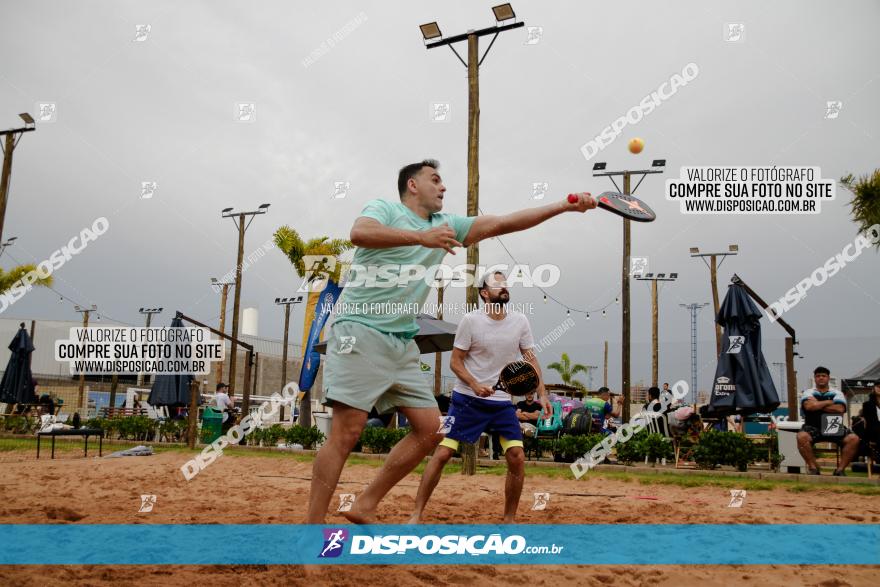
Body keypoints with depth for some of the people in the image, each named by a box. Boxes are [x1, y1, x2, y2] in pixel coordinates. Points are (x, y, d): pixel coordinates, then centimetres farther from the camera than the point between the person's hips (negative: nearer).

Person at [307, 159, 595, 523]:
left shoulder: (446, 225, 17)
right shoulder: (382, 208, 0)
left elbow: (502, 223, 12)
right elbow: (359, 233, -23)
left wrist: (565, 206, 8)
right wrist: (422, 237, -28)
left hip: (403, 342, 8)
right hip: (360, 332, -7)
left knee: (430, 429, 3)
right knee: (347, 432, -13)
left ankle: (365, 506, 11)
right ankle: (313, 524, -6)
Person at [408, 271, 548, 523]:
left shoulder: (520, 321, 1)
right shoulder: (471, 320, -9)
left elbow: (531, 360, 6)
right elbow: (455, 361, -6)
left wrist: (542, 395, -5)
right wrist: (475, 385, -22)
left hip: (504, 401, 3)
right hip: (467, 398, -3)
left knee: (517, 458, -5)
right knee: (442, 453, -8)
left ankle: (509, 519, 13)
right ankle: (417, 514, 3)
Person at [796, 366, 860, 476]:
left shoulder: (837, 393, 14)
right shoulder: (808, 393, 11)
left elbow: (840, 409, -6)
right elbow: (809, 406, -11)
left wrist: (817, 405, -3)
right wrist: (829, 402, -1)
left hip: (834, 428, 2)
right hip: (813, 428, -2)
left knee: (853, 439, -25)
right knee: (801, 437, -34)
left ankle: (840, 469, -14)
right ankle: (813, 468, -20)